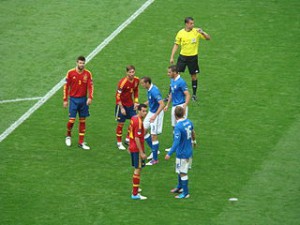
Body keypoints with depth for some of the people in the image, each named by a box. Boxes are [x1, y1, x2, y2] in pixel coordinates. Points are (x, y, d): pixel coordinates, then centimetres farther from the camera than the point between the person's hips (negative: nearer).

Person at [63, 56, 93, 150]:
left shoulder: (88, 73, -1)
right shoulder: (71, 73, -5)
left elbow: (90, 86, -1)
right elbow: (66, 86, 0)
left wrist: (90, 98, -17)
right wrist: (65, 100, -1)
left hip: (83, 100, 2)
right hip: (73, 99, -2)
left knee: (82, 121, 7)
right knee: (71, 120, -7)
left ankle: (81, 142, 14)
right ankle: (68, 136, 22)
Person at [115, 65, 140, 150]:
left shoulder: (136, 80, -5)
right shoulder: (123, 82, -24)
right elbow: (118, 95, -19)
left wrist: (136, 102, 4)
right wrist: (121, 108, -19)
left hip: (130, 104, 6)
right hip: (122, 105, -6)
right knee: (121, 123, 1)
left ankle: (128, 139, 22)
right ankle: (119, 143, 14)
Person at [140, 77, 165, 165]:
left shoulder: (154, 91, -27)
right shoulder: (149, 90, 2)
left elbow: (162, 104, -33)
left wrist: (155, 116, -38)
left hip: (157, 113, -10)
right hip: (151, 112, 10)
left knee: (154, 135, -5)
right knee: (143, 130, 15)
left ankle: (155, 159, 4)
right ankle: (154, 150, 28)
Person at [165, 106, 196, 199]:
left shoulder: (178, 127, -26)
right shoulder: (188, 122, -1)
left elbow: (176, 142, -30)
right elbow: (193, 133, 17)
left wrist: (169, 154, -28)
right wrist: (194, 141, 38)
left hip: (182, 153, -8)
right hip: (189, 151, 8)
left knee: (183, 173, 3)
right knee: (180, 171, 25)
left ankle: (185, 193, 11)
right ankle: (179, 187, 40)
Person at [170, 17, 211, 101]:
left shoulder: (196, 31, -6)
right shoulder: (180, 33, -3)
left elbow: (208, 38, -7)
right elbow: (176, 45, 5)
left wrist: (202, 33, -26)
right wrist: (172, 57, 1)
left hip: (193, 57, 0)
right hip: (183, 56, 0)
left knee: (194, 76, 8)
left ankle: (194, 94, 23)